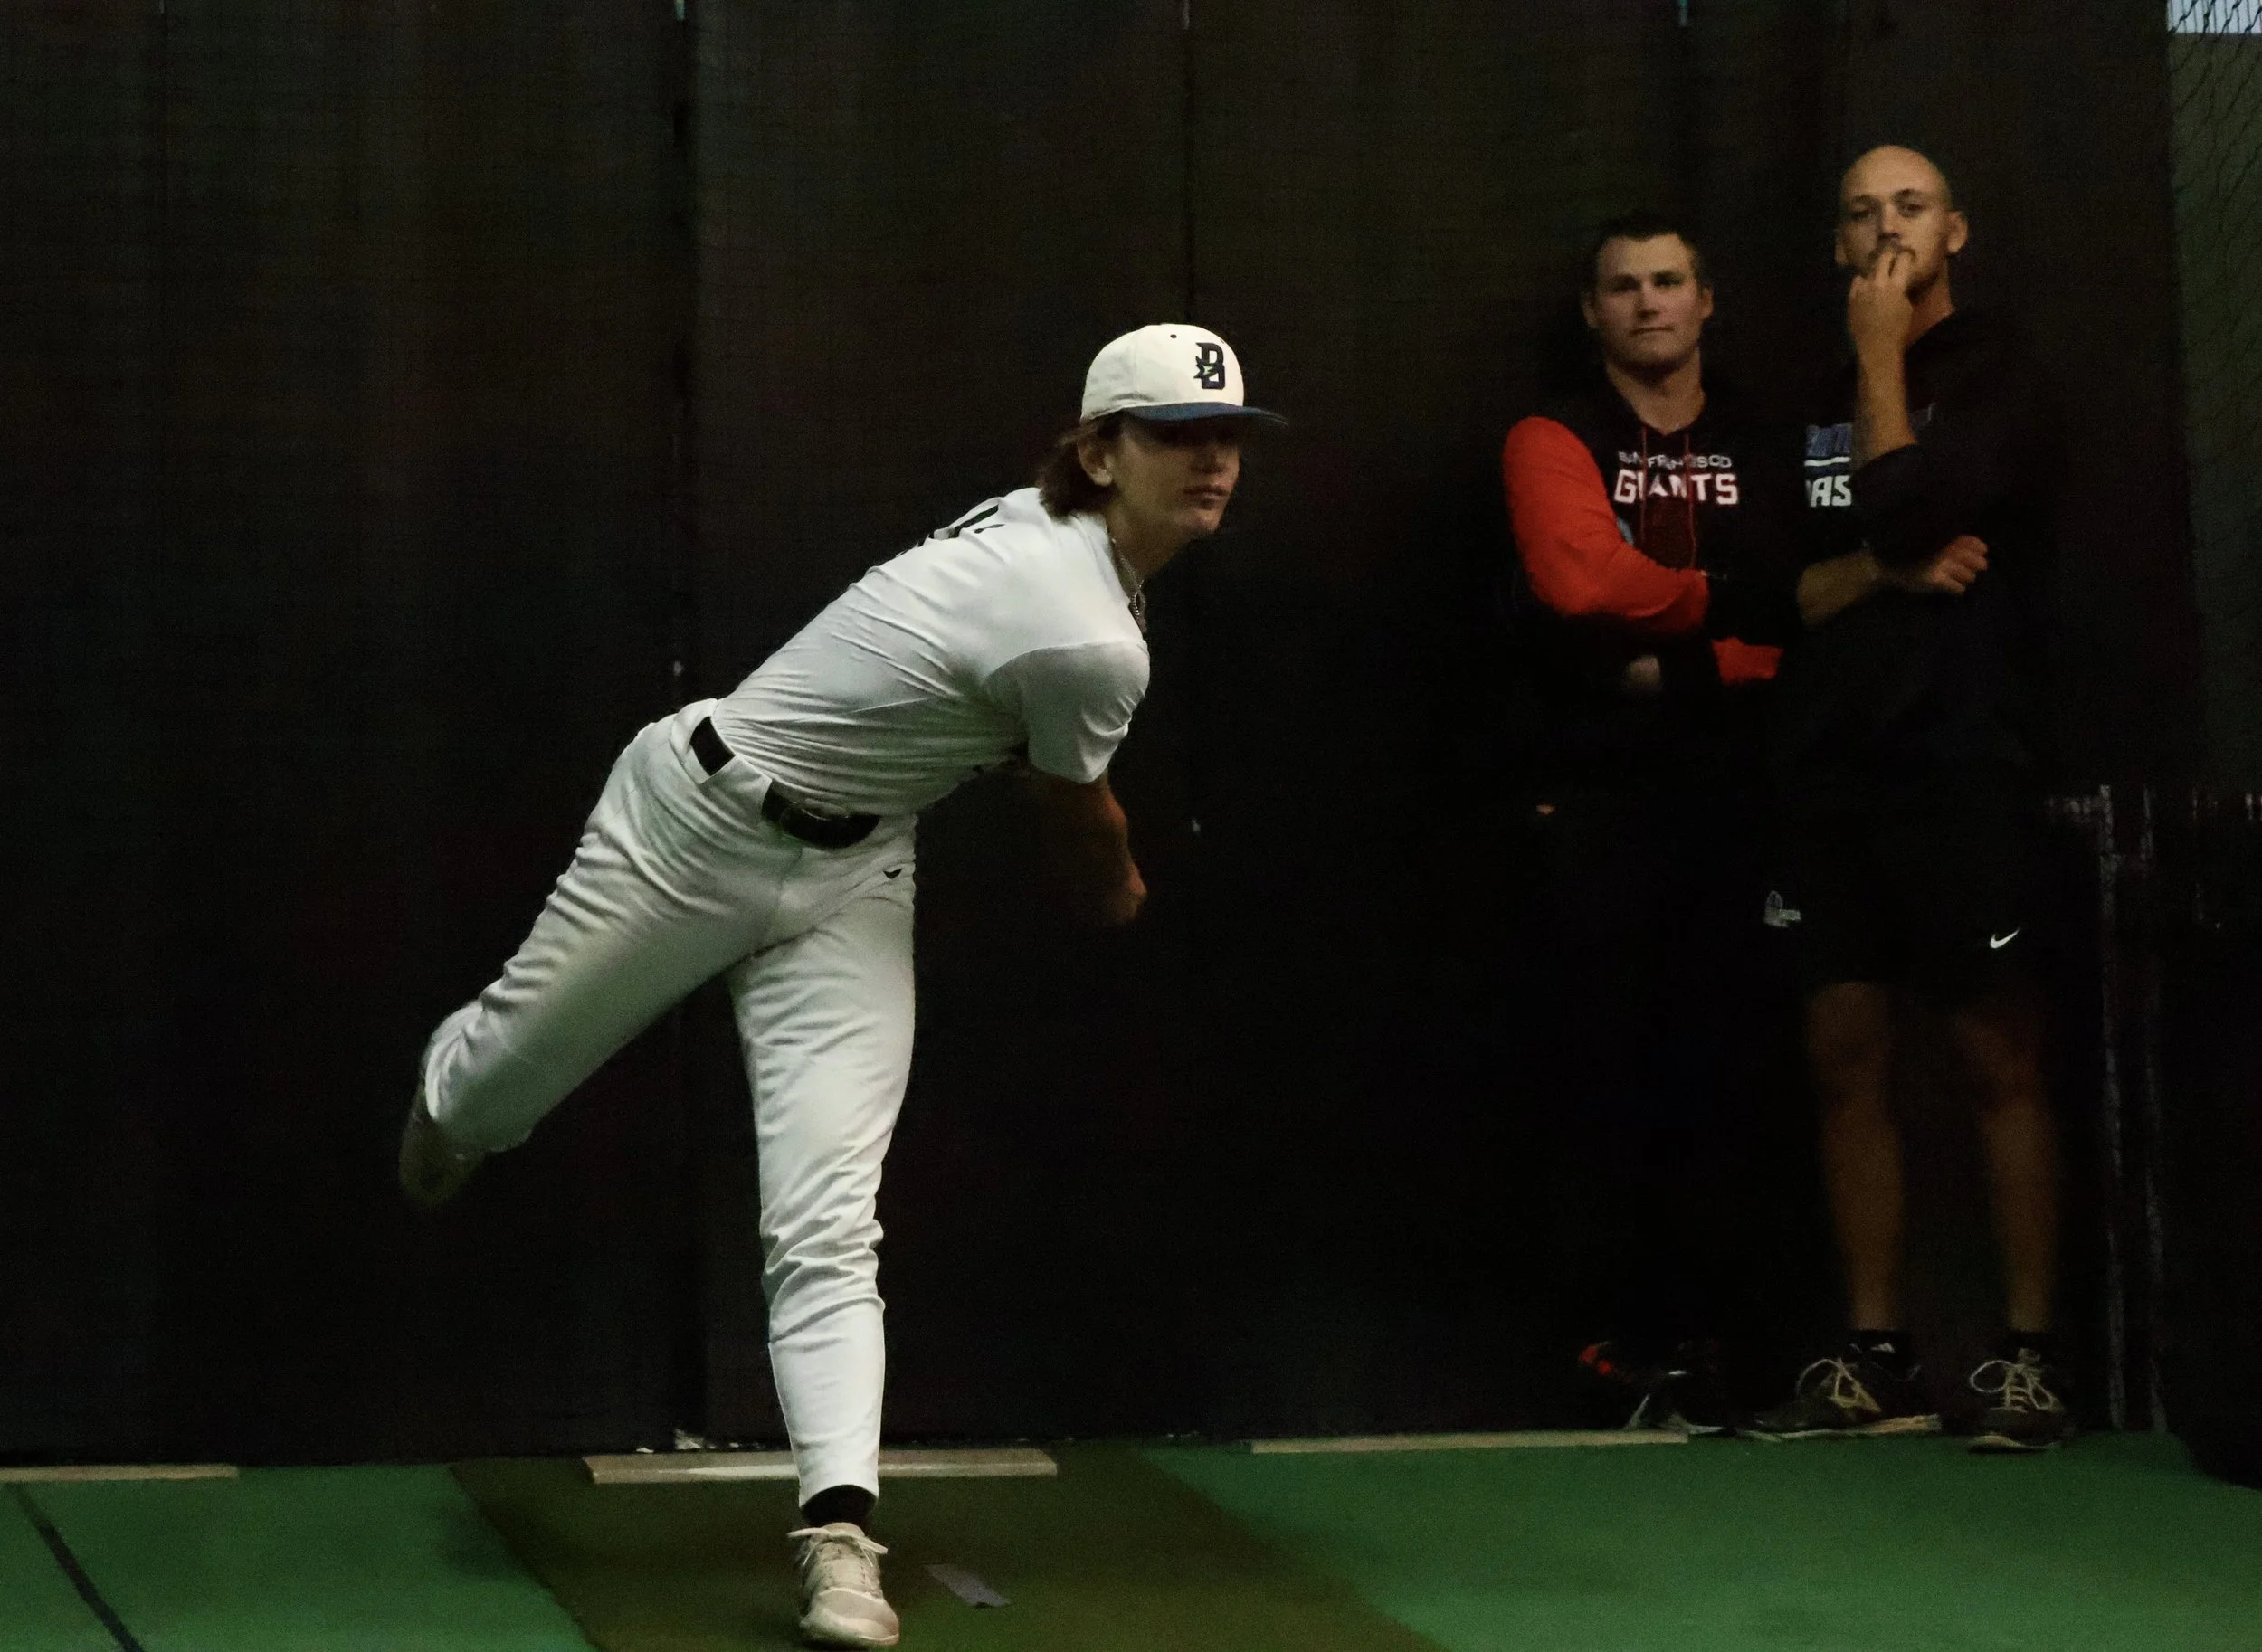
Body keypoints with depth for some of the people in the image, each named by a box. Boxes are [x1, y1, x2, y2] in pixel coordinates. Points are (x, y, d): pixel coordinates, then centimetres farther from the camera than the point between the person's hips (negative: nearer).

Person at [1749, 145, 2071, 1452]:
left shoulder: (1998, 377, 0)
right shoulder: (1824, 402, 18)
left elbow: (1911, 510, -16)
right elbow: (1784, 587, 11)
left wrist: (1883, 362, -4)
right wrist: (1886, 572, -8)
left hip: (1962, 760, -6)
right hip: (1834, 761, 6)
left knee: (2001, 1056, -6)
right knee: (1848, 1058, 4)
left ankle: (2032, 1356, -3)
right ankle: (1878, 1360, 10)